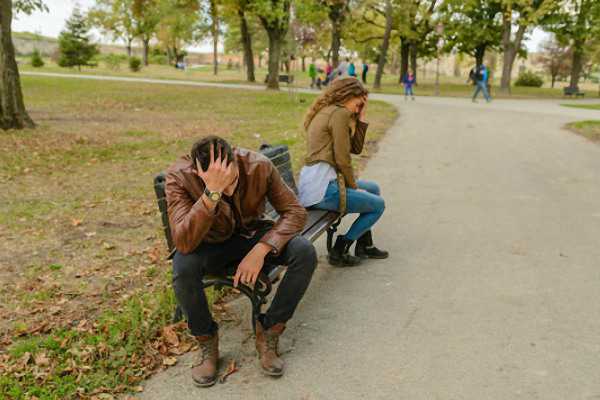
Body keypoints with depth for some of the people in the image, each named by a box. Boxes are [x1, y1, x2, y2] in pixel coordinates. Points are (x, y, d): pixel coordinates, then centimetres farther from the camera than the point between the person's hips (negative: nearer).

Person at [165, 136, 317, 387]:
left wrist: (261, 249, -33)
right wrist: (212, 193, -50)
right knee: (183, 268, -35)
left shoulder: (259, 166, -24)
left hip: (252, 236, 2)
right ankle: (206, 340, -7)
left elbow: (295, 212, -18)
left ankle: (268, 332, -6)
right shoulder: (179, 177, -28)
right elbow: (183, 243, -39)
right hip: (211, 244, -1)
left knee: (305, 253, -25)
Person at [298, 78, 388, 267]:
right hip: (322, 187, -10)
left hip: (312, 183, 10)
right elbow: (342, 159, -15)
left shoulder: (326, 112, 20)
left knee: (373, 189, 25)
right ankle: (339, 251, 5)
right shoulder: (339, 113, -11)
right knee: (378, 204, 5)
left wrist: (361, 117, 13)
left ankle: (364, 245, 30)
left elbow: (356, 148, 17)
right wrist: (353, 187, -2)